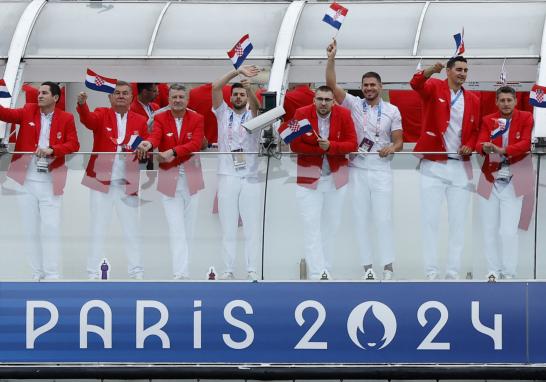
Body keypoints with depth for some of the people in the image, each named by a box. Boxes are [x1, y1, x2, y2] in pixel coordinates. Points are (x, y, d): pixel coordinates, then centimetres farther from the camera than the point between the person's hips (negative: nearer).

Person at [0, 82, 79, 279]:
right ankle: (37, 274, 13)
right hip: (26, 180, 3)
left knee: (50, 229, -5)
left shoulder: (66, 119, 2)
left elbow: (73, 144, -5)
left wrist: (51, 150, -20)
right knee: (30, 229, 6)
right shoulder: (28, 111, 7)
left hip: (50, 182, -3)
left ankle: (52, 276, -2)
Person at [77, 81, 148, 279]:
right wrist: (82, 105, -41)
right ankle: (93, 273, 5)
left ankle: (136, 272, 11)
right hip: (102, 180, -2)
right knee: (97, 229, 1)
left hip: (127, 183, 2)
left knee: (132, 230, 5)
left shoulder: (139, 121, 8)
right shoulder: (102, 115, 1)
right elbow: (88, 120, -20)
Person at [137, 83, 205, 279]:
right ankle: (181, 273, -13)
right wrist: (148, 144, -42)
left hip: (190, 178, 1)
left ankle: (183, 268, 18)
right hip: (169, 179, -1)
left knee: (188, 227, 7)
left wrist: (174, 152, -29)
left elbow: (196, 144, -13)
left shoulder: (197, 119, 2)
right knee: (176, 228, -8)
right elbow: (155, 136, -17)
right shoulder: (160, 119, 2)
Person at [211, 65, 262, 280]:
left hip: (250, 177, -1)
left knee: (252, 226, -2)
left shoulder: (252, 115, 8)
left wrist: (250, 89, -35)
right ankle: (229, 269, 3)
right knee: (228, 226, 1)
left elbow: (256, 105, -15)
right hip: (227, 176, 1)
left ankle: (252, 270, -2)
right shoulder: (223, 114, 11)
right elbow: (216, 87, -1)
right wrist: (237, 72, -10)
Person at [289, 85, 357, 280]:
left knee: (331, 226, 11)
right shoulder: (302, 114, -10)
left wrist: (330, 146, -24)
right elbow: (295, 145, -11)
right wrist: (318, 148, -20)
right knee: (311, 227, -9)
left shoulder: (344, 115, -6)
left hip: (336, 178, 2)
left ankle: (326, 271, 21)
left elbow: (352, 144, -8)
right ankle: (317, 274, -12)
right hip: (309, 177, -2)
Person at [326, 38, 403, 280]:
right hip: (357, 168, 1)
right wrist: (331, 59, -15)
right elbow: (331, 84, -4)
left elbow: (399, 141, 7)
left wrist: (392, 148, -16)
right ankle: (367, 267, 6)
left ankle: (388, 267, -5)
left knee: (384, 219, -6)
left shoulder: (392, 111, 7)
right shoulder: (354, 105, 6)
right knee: (361, 219, 2)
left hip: (381, 170, -1)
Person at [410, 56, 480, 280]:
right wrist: (431, 71, -42)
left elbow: (476, 130, 15)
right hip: (433, 165, -4)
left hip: (460, 167, 4)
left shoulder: (473, 100, 10)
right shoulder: (434, 88, -2)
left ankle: (453, 274, 9)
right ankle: (431, 273, 0)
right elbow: (416, 84, -22)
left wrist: (470, 146, -6)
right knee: (430, 220, -2)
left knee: (458, 222, 4)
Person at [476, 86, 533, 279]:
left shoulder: (526, 118, 1)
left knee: (508, 231, -9)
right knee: (489, 230, 4)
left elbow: (526, 143, -13)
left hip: (513, 183, -3)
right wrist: (485, 148, -31)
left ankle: (508, 274, 1)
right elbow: (480, 143, -6)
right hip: (490, 180, 3)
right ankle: (494, 271, 16)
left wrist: (502, 151, -28)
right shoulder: (488, 120, 6)